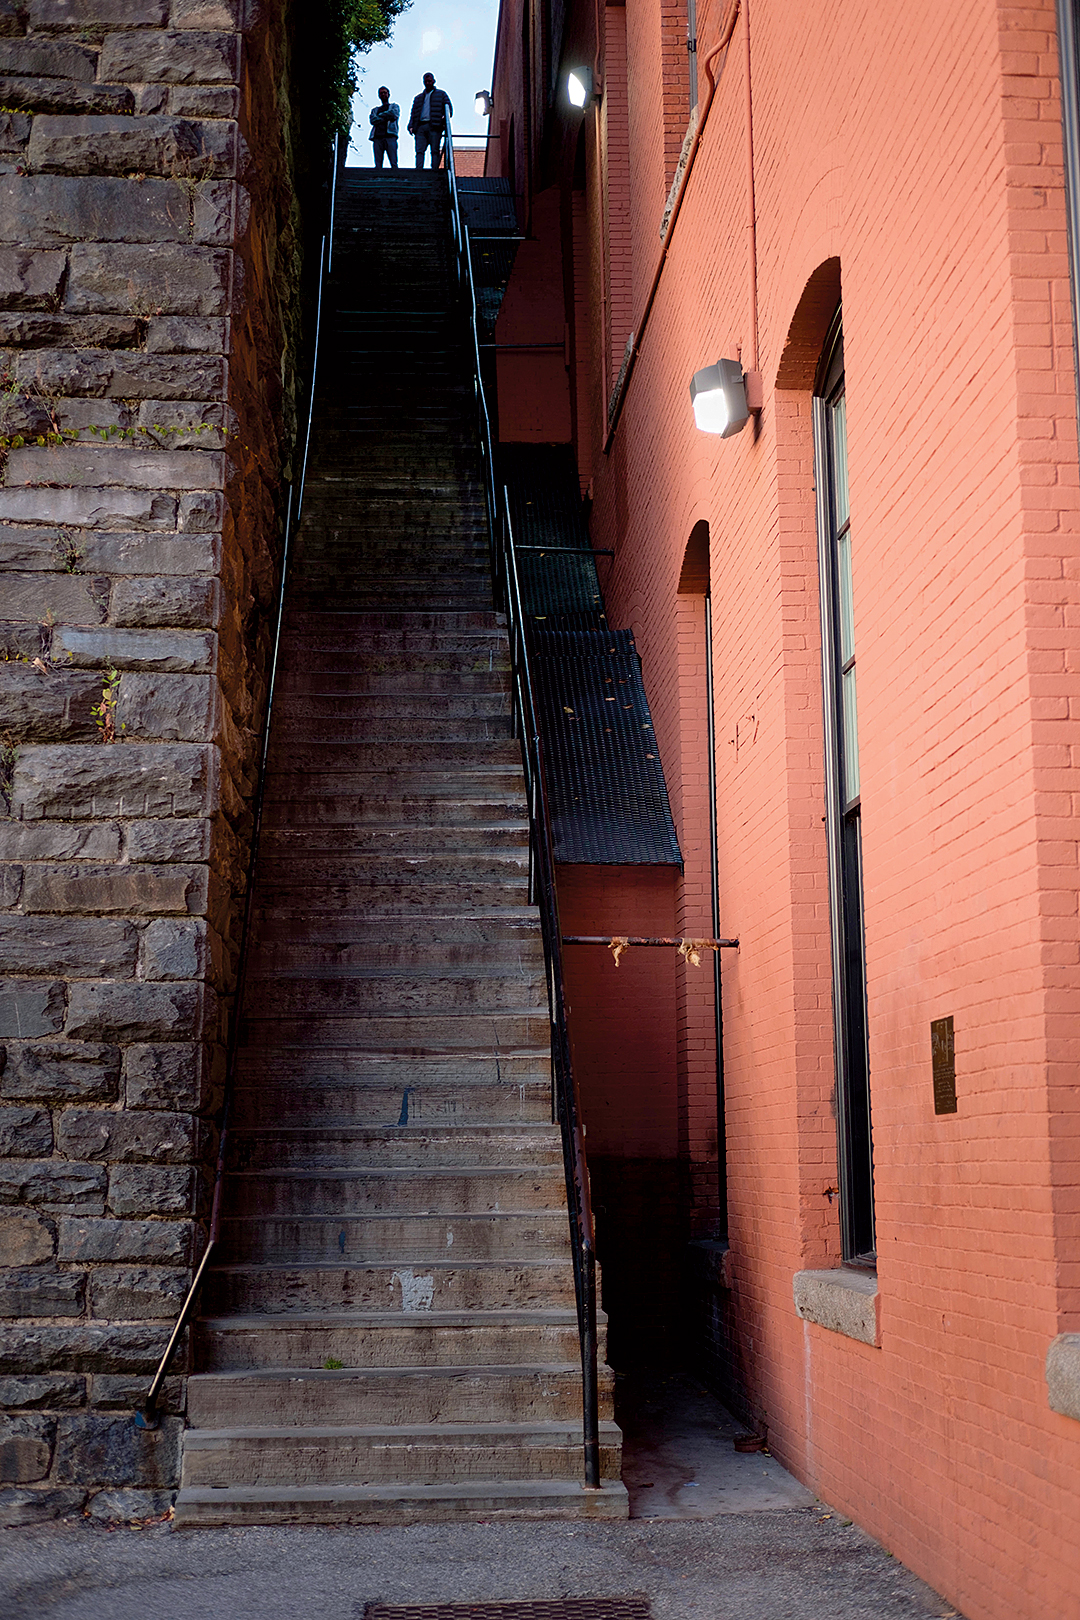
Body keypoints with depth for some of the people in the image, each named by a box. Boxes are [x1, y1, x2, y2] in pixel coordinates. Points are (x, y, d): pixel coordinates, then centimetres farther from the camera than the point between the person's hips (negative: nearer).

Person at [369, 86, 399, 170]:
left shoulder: (394, 106, 22)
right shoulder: (375, 109, 28)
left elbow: (394, 115, 0)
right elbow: (373, 121, 8)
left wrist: (380, 115, 9)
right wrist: (386, 118, -2)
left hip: (390, 136, -3)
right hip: (377, 137, 3)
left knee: (394, 163, -16)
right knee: (378, 165, -8)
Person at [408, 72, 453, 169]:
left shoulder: (441, 94, 19)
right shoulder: (419, 98, 30)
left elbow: (448, 109, 9)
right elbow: (413, 113, 24)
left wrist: (445, 117, -13)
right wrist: (411, 126, 7)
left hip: (434, 126, -3)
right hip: (420, 127, 3)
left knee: (435, 151, -11)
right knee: (419, 150, -10)